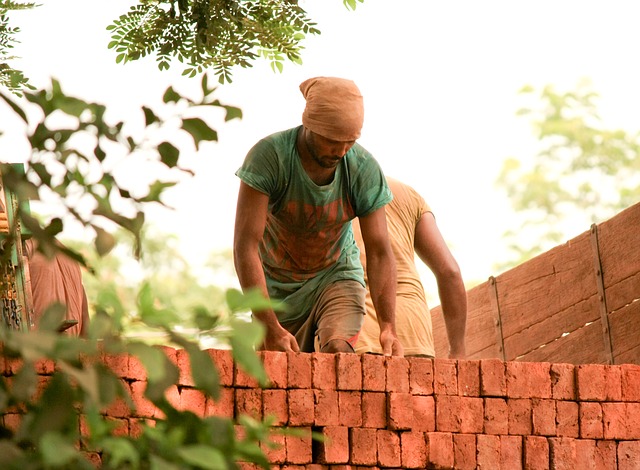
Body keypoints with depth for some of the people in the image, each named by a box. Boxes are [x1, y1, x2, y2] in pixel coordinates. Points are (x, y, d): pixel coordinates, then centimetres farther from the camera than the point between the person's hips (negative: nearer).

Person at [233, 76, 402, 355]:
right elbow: (245, 246, -33)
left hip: (336, 277, 1)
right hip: (277, 287, 0)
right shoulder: (268, 155, -28)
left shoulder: (365, 169, -21)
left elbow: (379, 252, -18)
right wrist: (270, 329, -41)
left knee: (337, 349, -26)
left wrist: (388, 326, -33)